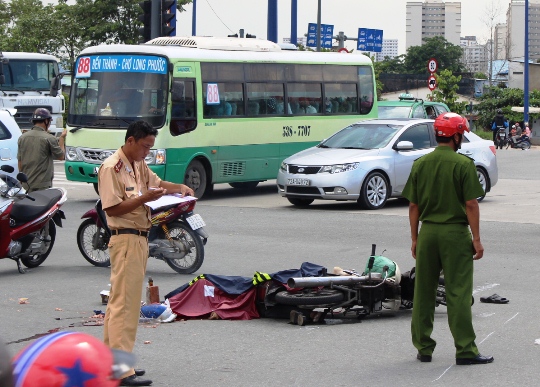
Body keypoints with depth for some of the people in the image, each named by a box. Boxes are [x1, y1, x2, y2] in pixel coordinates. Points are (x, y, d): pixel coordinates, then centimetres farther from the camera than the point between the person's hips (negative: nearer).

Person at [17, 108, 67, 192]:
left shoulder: (22, 138, 6)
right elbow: (61, 156, 1)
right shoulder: (49, 138, -10)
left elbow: (19, 161, 11)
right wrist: (62, 138, 13)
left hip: (26, 183, 6)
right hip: (43, 184, -6)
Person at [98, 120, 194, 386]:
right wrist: (145, 198, -23)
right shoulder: (111, 168, -14)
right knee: (125, 304, -12)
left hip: (140, 239, 10)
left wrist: (180, 188, 11)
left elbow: (156, 182, 30)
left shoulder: (139, 166, 14)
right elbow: (112, 208, -18)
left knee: (118, 302, 14)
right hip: (125, 239, -10)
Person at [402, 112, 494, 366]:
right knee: (458, 293, -2)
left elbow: (413, 205, 7)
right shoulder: (463, 164, -8)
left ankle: (423, 348, 16)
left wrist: (414, 238, 14)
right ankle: (465, 350, -1)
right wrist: (476, 239, -5)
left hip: (427, 232, 4)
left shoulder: (420, 164, 5)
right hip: (455, 232, -4)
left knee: (423, 292, 10)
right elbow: (471, 204, -11)